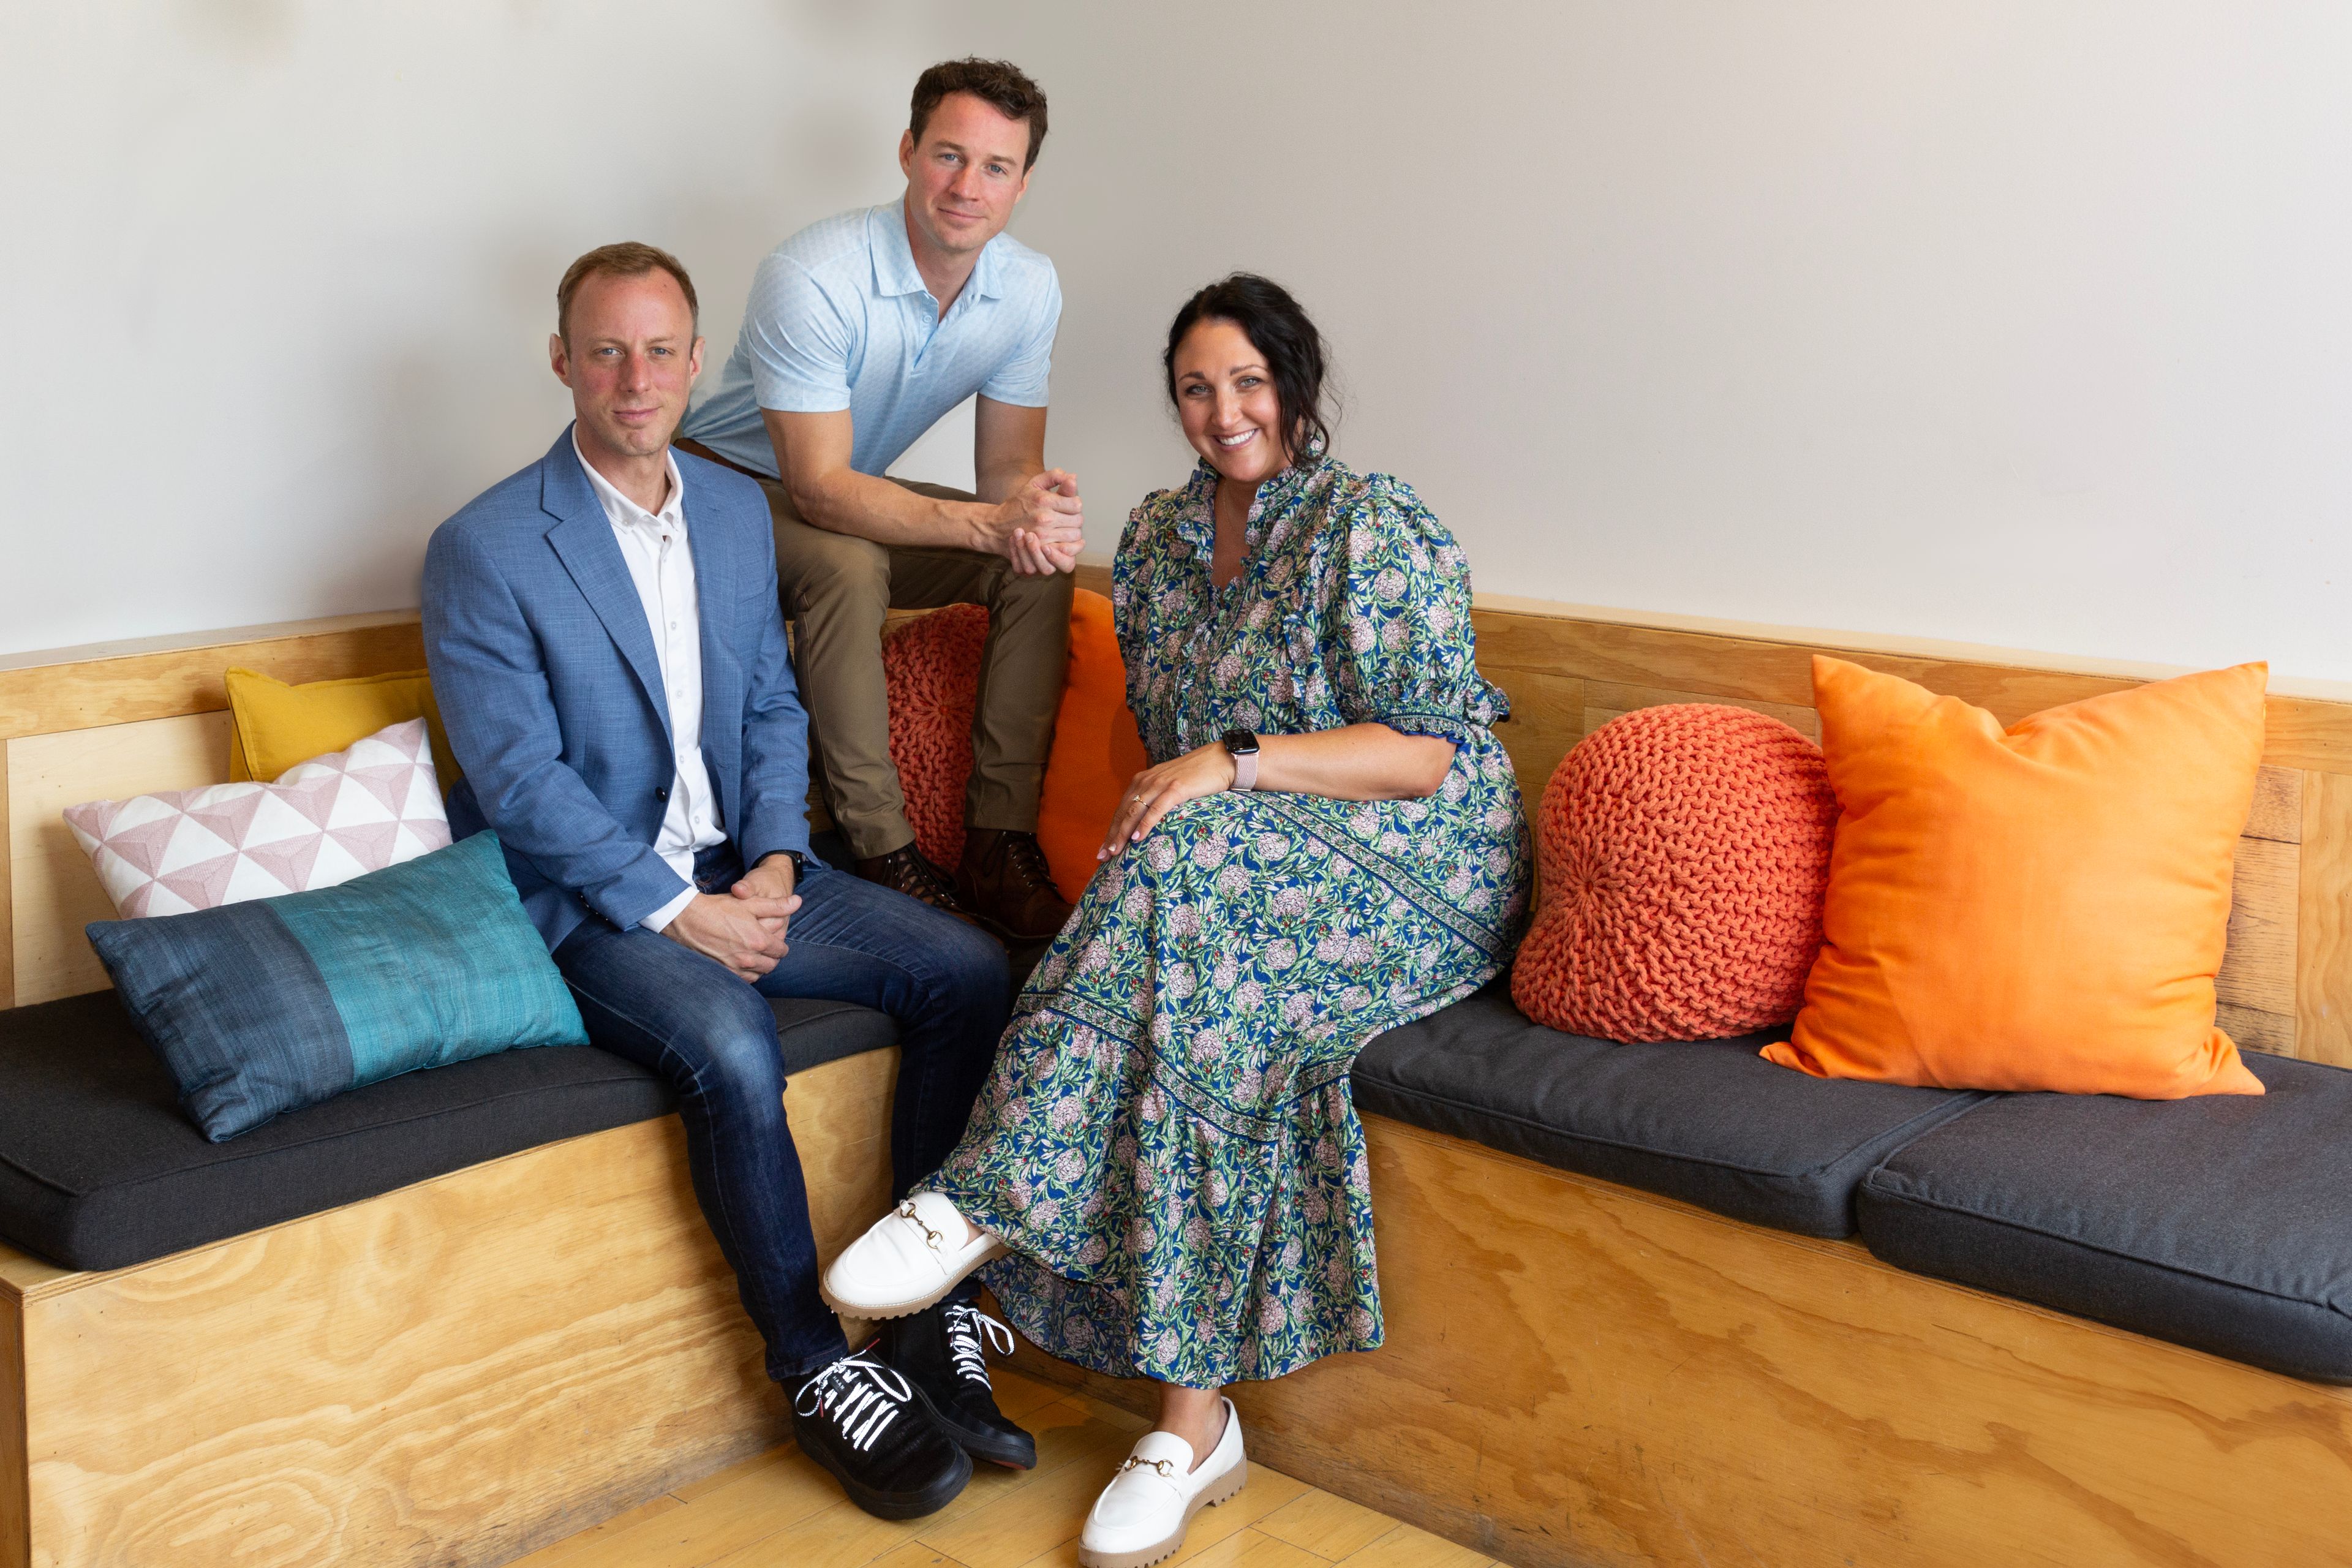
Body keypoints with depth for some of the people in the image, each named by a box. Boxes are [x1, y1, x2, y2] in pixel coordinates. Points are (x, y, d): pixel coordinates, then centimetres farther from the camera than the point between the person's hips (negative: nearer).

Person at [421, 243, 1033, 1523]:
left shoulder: (737, 511, 10)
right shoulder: (484, 549, -9)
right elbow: (520, 780, -14)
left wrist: (774, 859, -4)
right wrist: (677, 912, -19)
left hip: (734, 868, 6)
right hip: (589, 897, -6)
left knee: (969, 972, -11)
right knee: (731, 1048, -33)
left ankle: (933, 1320, -5)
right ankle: (820, 1372, -14)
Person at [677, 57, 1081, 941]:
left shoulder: (1030, 289, -10)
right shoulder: (810, 278, -30)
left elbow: (1008, 463, -7)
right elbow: (821, 489, -32)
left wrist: (1035, 503, -34)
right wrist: (989, 524, -43)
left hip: (856, 495, 6)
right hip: (732, 485, -6)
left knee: (1041, 558, -17)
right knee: (847, 564, -37)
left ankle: (1000, 843, -17)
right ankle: (880, 854, -29)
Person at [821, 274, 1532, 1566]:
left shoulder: (1374, 529, -8)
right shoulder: (1157, 539, 12)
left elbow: (1425, 754, -14)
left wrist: (1234, 762, -23)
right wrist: (1162, 800, -4)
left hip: (1422, 867, -5)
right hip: (1243, 868, 5)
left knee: (1185, 881, -34)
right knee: (1194, 990, -29)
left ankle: (988, 1197, -27)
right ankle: (1195, 1424, -25)